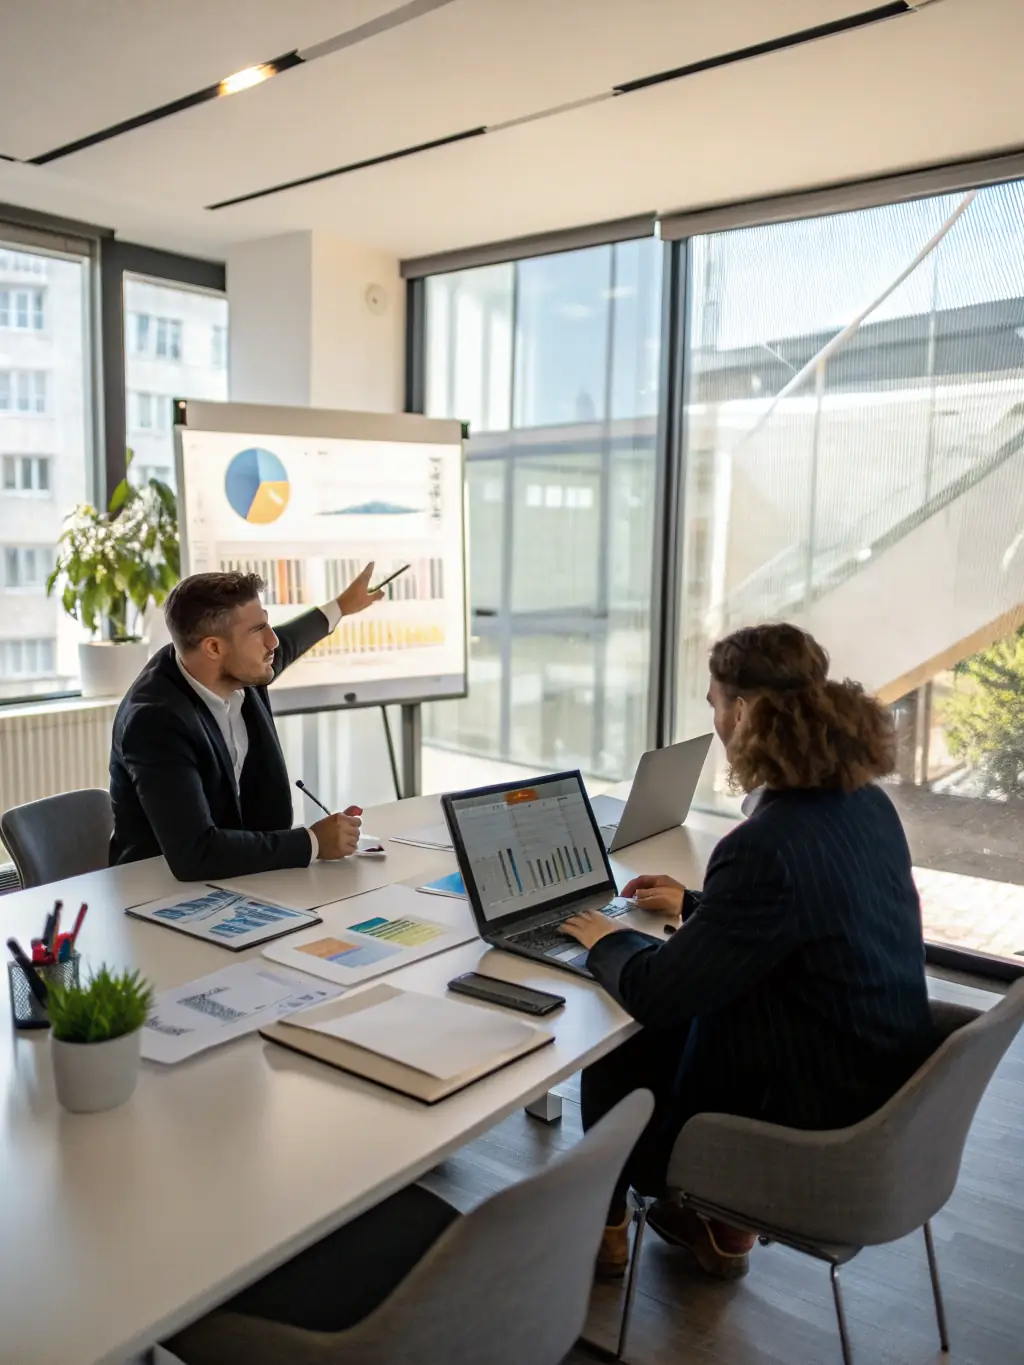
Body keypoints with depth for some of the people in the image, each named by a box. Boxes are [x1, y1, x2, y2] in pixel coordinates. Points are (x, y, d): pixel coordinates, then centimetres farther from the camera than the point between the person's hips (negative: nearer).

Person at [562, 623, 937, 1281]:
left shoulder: (770, 845, -31)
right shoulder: (868, 804, -4)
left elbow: (655, 992, -23)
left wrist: (607, 943, -4)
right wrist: (695, 904, 19)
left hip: (819, 1128, -8)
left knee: (613, 1050, 13)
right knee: (672, 1031, 24)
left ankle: (604, 1227, 37)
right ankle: (724, 1222, 35)